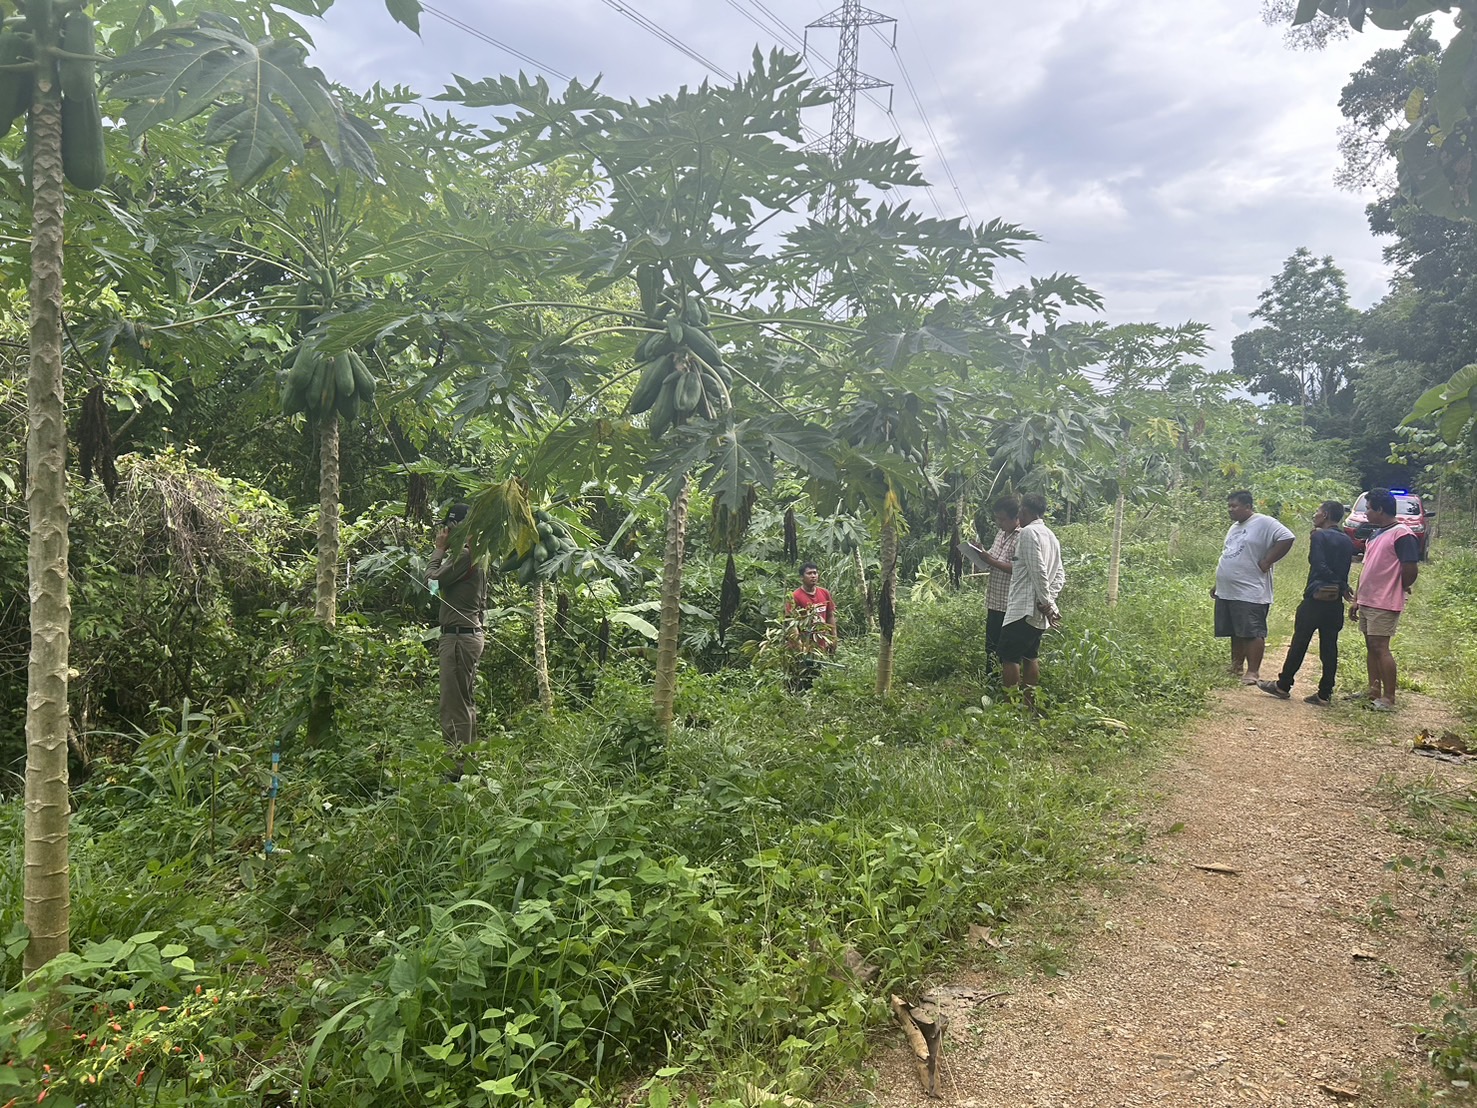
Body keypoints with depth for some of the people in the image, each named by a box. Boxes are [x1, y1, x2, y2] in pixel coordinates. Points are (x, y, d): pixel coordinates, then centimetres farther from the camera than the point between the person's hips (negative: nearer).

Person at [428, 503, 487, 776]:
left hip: (458, 637, -11)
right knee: (466, 703, 15)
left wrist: (439, 549, -2)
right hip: (473, 634, 11)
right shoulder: (478, 556, 17)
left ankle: (456, 766, -6)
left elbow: (432, 579, -13)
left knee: (454, 705, -8)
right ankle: (467, 762, 22)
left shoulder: (464, 554, -15)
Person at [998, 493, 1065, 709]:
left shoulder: (1028, 532, -11)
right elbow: (1060, 576, 15)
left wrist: (1045, 602, -15)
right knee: (1029, 655, 16)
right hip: (1040, 611, 9)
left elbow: (1038, 571, -19)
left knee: (1009, 656, -7)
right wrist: (1049, 601, 4)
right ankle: (1029, 702, 18)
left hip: (1024, 608, -9)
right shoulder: (1051, 536, 18)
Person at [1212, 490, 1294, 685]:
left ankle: (1253, 672, -3)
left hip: (1250, 593, -9)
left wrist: (1267, 562, -17)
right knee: (1236, 632, 15)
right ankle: (1235, 667, 25)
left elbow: (1287, 538, -20)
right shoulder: (1235, 527, 19)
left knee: (1252, 632, -6)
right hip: (1227, 592, 9)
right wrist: (1218, 584, 24)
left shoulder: (1264, 523, -9)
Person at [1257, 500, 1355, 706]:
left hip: (1315, 599, -6)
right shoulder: (1347, 541, 11)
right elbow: (1345, 571, 10)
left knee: (1299, 643, 3)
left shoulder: (1319, 536, -9)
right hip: (1335, 602, 6)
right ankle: (1325, 694, 9)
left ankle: (1283, 686, 12)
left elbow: (1319, 566, -18)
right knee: (1329, 647, 7)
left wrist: (1342, 586, -11)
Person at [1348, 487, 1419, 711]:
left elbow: (1411, 570, -20)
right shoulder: (1375, 534, 15)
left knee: (1380, 647, -8)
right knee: (1371, 647, 13)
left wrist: (1399, 590, -1)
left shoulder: (1402, 535, -14)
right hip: (1366, 601, 9)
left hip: (1384, 604, -9)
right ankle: (1374, 691, 21)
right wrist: (1356, 599, 16)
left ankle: (1388, 699, -3)